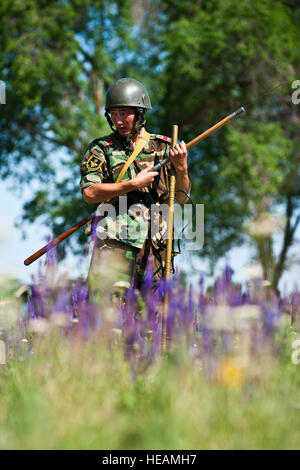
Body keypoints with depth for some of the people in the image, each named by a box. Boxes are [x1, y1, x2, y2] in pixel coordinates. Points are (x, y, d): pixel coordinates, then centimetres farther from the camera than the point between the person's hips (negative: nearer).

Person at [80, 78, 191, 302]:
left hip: (155, 241, 3)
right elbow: (89, 193, -9)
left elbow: (182, 197, 13)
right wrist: (133, 184, -13)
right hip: (115, 240, -3)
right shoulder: (101, 148, 5)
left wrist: (182, 168, -6)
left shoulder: (163, 146, 13)